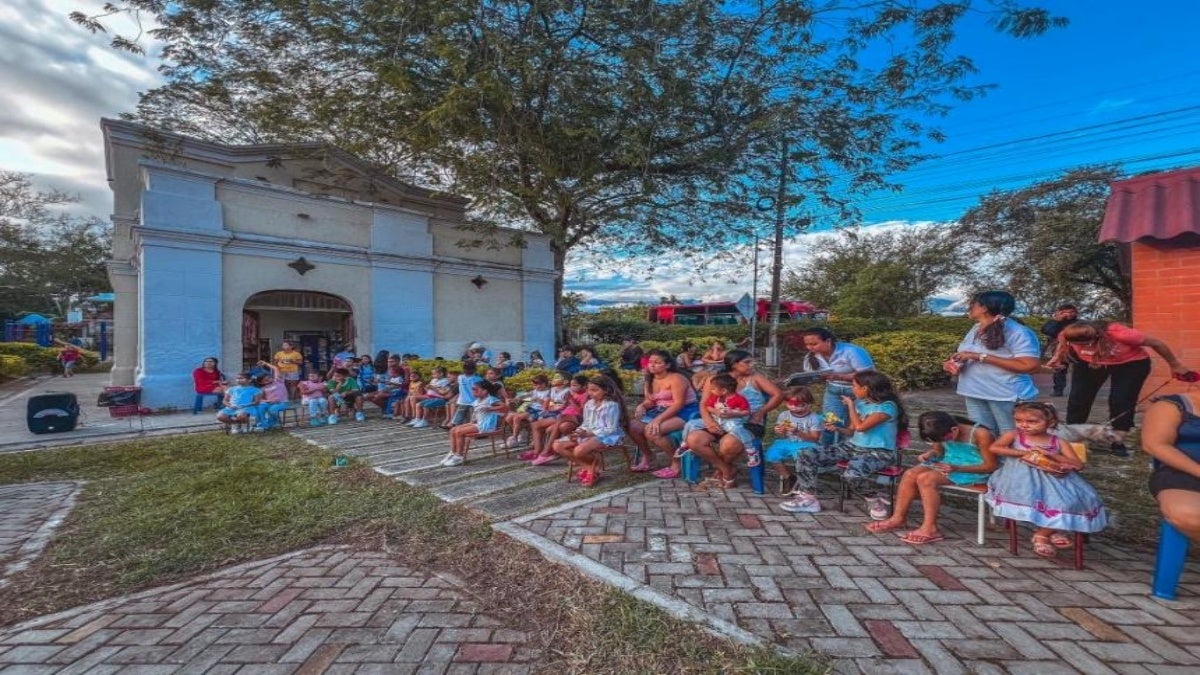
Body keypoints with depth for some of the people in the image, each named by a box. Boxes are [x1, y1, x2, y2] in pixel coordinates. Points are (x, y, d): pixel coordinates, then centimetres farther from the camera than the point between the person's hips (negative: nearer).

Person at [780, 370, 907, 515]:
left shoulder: (887, 406, -12)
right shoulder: (859, 403, 10)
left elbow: (860, 427, -21)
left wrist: (851, 405, -8)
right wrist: (837, 428, -4)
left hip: (879, 452, -7)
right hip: (853, 446, 7)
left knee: (852, 474, -41)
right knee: (805, 457, -9)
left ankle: (875, 501, -8)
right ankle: (807, 498, 2)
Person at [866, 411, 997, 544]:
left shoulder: (981, 434, -21)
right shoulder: (943, 432, -3)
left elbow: (991, 466, -17)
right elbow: (938, 449, 13)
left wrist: (957, 468, -29)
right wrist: (929, 453, -13)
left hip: (974, 472, -7)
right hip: (947, 464, 7)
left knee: (925, 478, -28)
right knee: (910, 474, -16)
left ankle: (930, 528, -22)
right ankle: (898, 518, -7)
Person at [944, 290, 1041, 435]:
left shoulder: (1018, 332, -13)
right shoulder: (975, 329, 10)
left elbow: (1030, 365, -22)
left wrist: (981, 357, -24)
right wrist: (952, 362, -3)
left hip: (1008, 395, -7)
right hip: (975, 393, 7)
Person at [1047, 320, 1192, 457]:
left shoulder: (1120, 334, -38)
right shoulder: (1066, 335, -32)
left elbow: (1156, 343, -16)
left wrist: (1175, 365, -3)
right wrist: (1057, 359, -19)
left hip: (1131, 363, -2)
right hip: (1089, 363, 2)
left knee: (1121, 400, -11)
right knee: (1078, 398, -4)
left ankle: (1117, 443, 2)